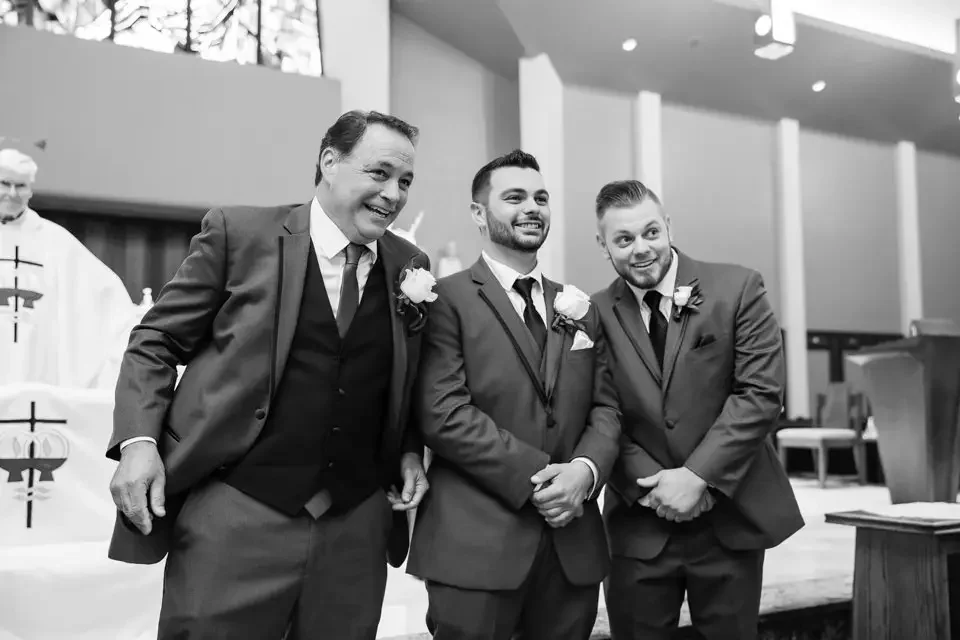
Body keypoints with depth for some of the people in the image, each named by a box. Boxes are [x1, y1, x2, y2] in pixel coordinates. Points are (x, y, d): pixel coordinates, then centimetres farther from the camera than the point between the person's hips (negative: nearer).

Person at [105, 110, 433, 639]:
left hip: (356, 529, 4)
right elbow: (155, 343, 1)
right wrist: (138, 441, -12)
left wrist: (409, 451, 4)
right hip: (235, 516, -3)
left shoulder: (409, 266, 7)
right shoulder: (239, 232, -4)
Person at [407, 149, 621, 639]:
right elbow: (442, 414, -13)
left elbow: (605, 406, 10)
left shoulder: (579, 309, 15)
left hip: (572, 543, 5)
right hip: (476, 545, -5)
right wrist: (536, 475, -15)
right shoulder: (448, 299, -4)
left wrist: (585, 469, -10)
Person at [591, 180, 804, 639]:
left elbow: (761, 392, -10)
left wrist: (697, 476, -16)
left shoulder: (737, 289, -5)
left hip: (732, 519, 0)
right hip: (639, 525, 1)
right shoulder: (595, 314, -2)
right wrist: (651, 483, -14)